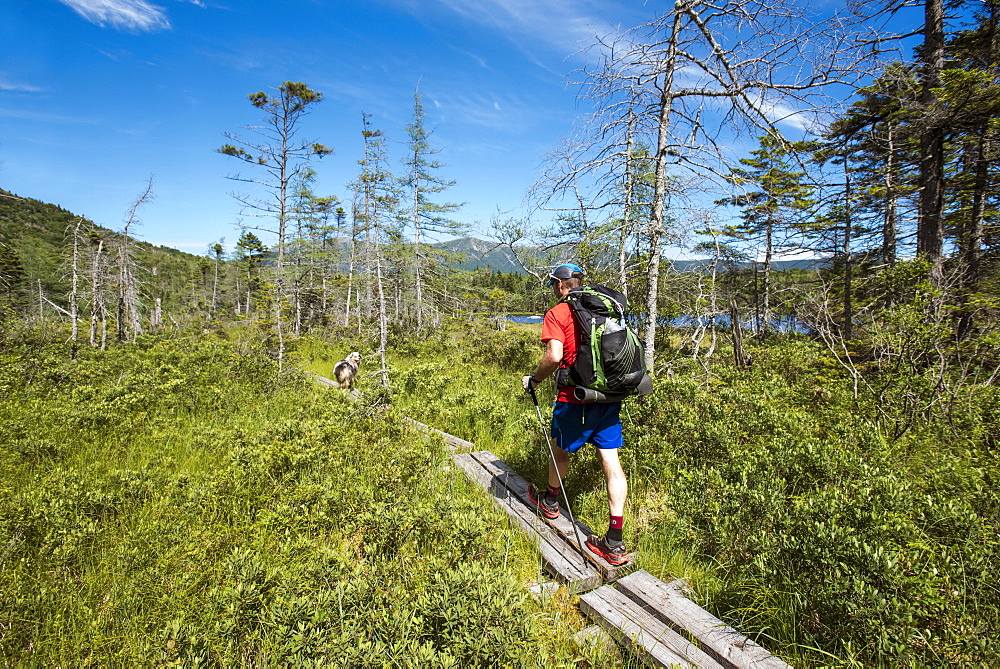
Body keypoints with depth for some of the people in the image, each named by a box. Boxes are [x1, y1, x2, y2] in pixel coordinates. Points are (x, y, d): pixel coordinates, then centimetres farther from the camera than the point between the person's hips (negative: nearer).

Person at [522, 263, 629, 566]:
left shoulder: (557, 314, -8)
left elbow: (554, 356, -22)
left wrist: (534, 379, -5)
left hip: (576, 397, -5)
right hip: (610, 396, 6)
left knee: (560, 450, 19)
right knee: (610, 461, 5)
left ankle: (550, 501, 45)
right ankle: (615, 543, 9)